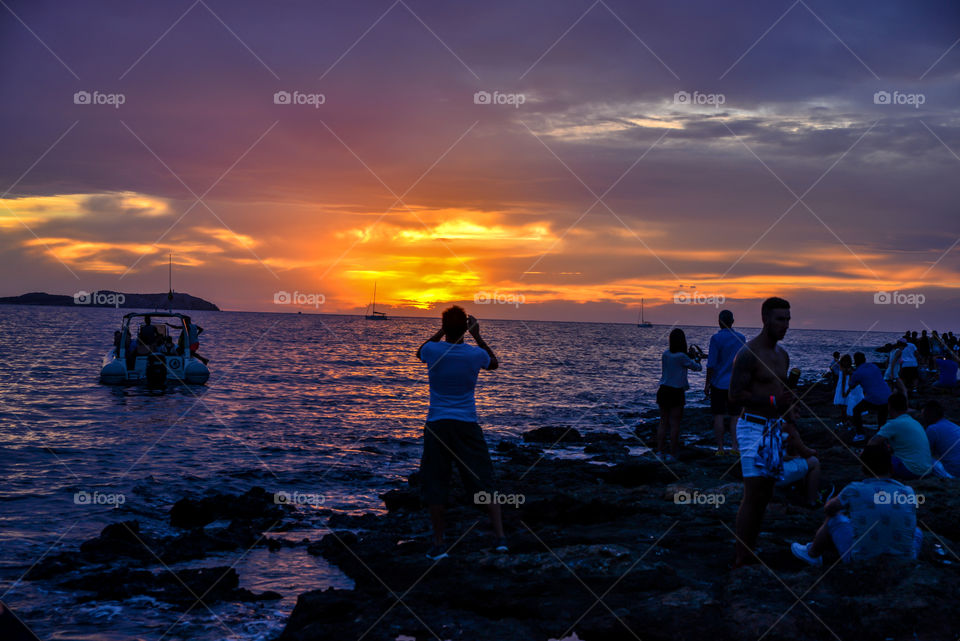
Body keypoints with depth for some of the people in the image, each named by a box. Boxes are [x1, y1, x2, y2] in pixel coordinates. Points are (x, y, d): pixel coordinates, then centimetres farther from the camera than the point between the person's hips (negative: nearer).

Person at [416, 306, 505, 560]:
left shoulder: (433, 351, -6)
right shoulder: (476, 355, -3)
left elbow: (420, 352, 21)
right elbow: (494, 363, 21)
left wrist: (441, 332, 22)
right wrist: (477, 336, 20)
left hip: (437, 424, -1)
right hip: (467, 425, 1)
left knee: (435, 486, 6)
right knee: (484, 482, 5)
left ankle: (438, 544, 8)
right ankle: (500, 537, -2)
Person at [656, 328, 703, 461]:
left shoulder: (665, 354, 4)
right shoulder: (681, 357, -12)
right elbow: (697, 368, 1)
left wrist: (689, 355, 22)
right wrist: (696, 359, 21)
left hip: (663, 391, 6)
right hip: (676, 393, -5)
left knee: (663, 422, 12)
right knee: (675, 424, 1)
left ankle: (659, 451, 12)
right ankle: (672, 454, 3)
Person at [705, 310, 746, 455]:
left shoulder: (716, 338, -12)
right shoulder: (741, 338, 3)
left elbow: (711, 364, -13)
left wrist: (707, 384, -7)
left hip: (718, 383, -3)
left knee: (718, 416, 2)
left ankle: (720, 448, 3)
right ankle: (734, 446, 3)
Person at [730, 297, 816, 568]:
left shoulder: (782, 355, 14)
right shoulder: (748, 353, -13)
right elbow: (735, 395, -17)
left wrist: (793, 433, 21)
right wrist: (772, 401, -21)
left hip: (774, 428, 8)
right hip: (753, 426, -8)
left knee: (765, 494, 9)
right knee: (753, 494, -12)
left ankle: (748, 553, 15)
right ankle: (741, 559, -8)